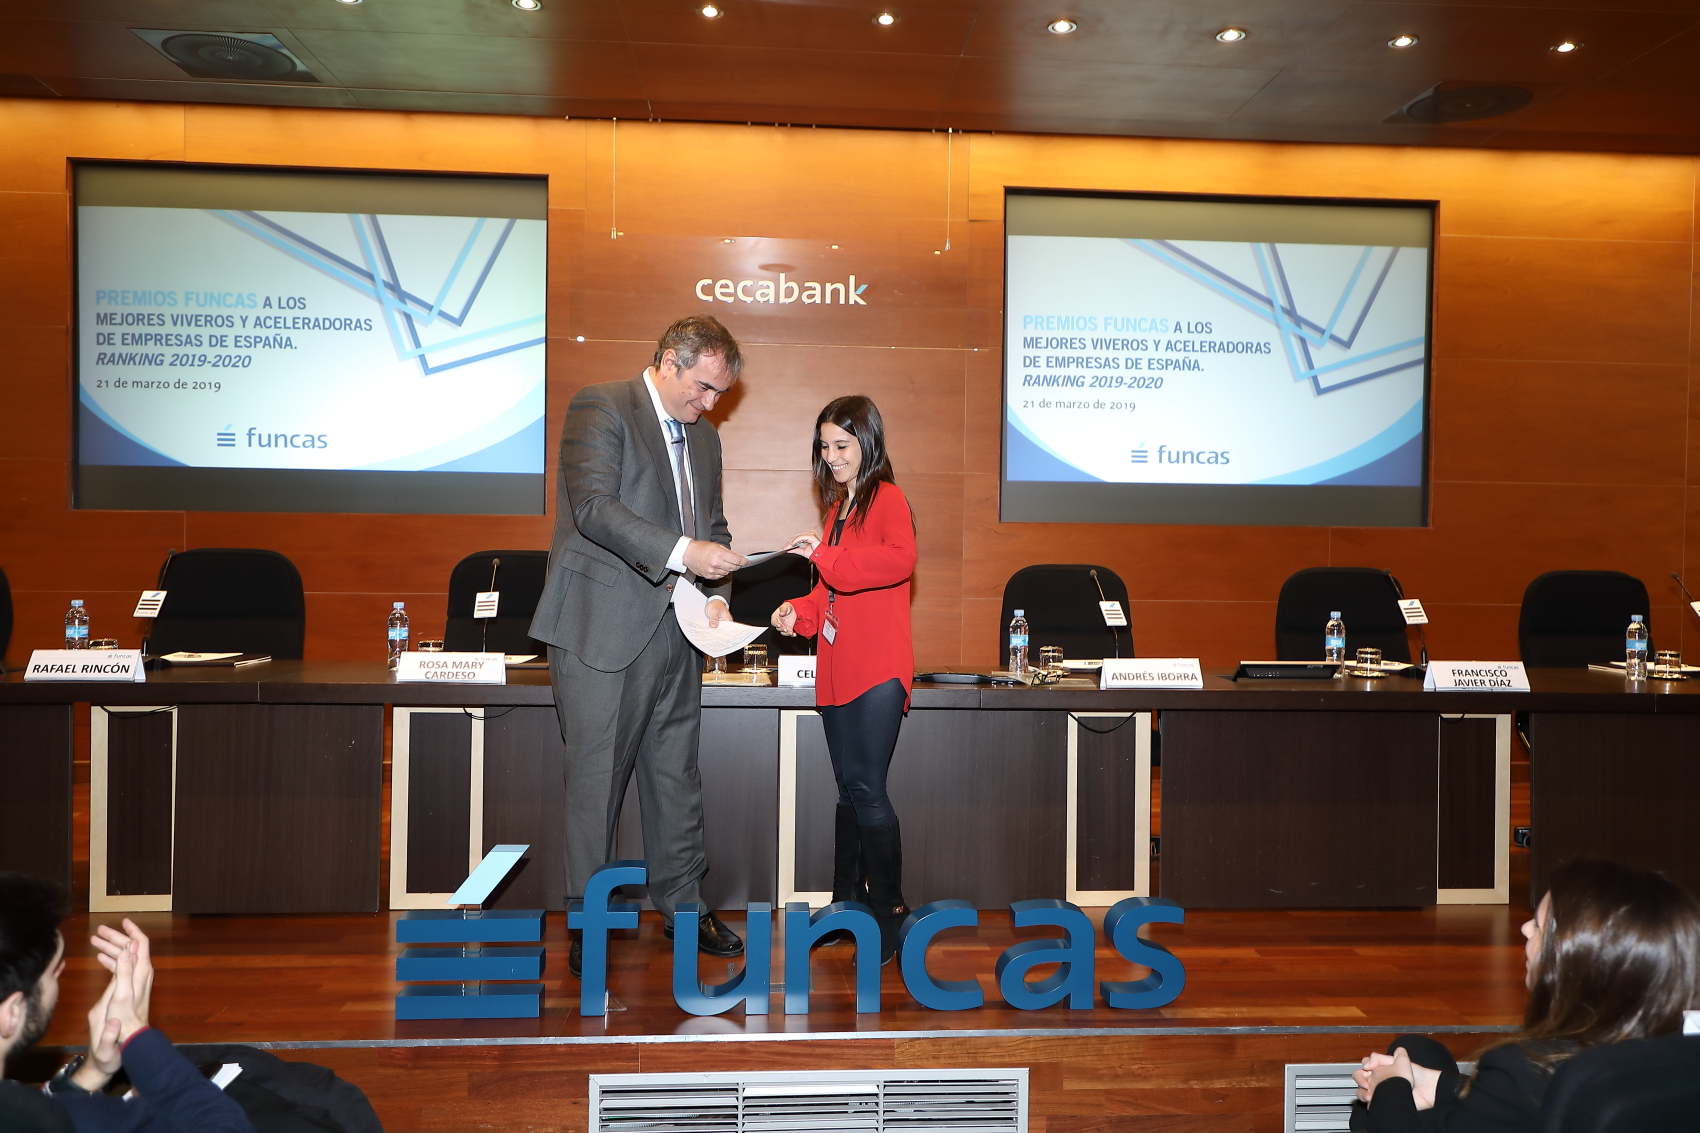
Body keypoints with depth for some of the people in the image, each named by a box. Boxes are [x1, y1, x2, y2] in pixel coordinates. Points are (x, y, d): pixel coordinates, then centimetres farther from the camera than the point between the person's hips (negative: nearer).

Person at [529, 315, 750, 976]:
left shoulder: (704, 438, 18)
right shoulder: (600, 408, -6)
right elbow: (595, 507, -19)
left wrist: (716, 592, 4)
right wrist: (682, 552, -27)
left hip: (673, 631, 7)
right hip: (602, 630, -7)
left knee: (677, 776, 13)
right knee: (596, 779, 0)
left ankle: (682, 904, 26)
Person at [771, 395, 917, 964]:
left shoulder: (887, 498, -7)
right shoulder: (837, 506, 19)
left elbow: (899, 559, -27)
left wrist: (825, 555, -28)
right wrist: (801, 611, 7)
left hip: (878, 670, -8)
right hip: (838, 670, 8)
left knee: (866, 788, -9)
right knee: (849, 789, 14)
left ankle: (891, 912, 2)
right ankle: (846, 902, 24)